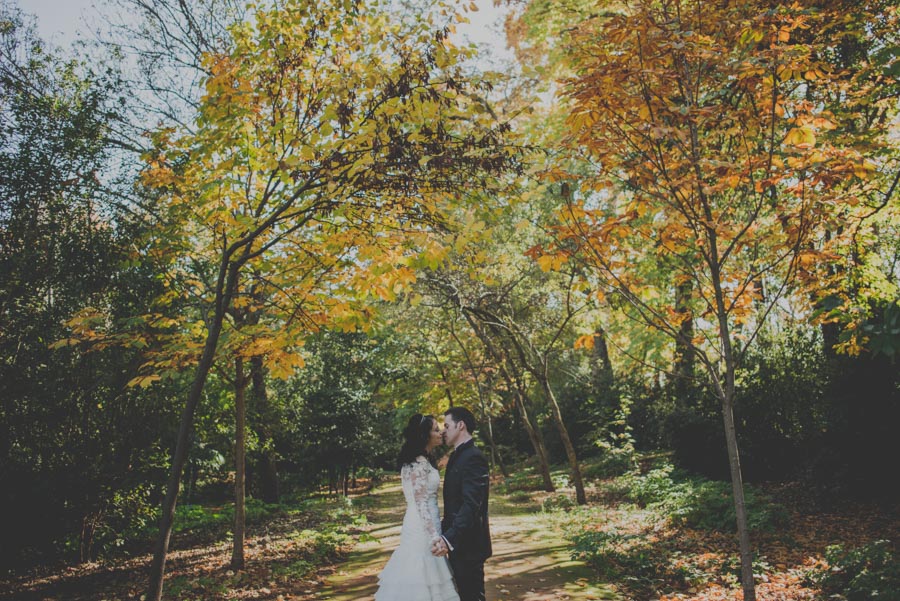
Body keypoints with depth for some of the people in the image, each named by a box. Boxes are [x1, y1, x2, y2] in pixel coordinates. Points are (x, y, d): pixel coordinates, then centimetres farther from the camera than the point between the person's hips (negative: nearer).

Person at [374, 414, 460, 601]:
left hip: (425, 527, 9)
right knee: (423, 578, -2)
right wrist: (434, 536, -24)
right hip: (423, 529, -9)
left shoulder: (424, 461, 12)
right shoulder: (419, 464, -16)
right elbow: (421, 504, -20)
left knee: (423, 575, 13)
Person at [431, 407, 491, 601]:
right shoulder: (458, 455, 13)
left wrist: (449, 539, -33)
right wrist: (445, 534, 15)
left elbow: (471, 505, -27)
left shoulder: (473, 457, -18)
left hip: (468, 543, -9)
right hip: (457, 542, 10)